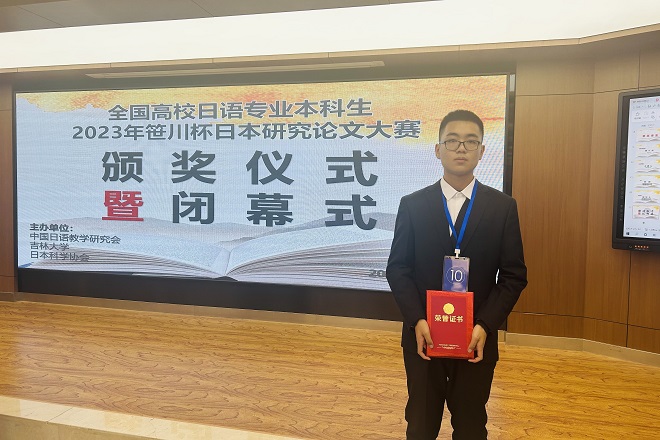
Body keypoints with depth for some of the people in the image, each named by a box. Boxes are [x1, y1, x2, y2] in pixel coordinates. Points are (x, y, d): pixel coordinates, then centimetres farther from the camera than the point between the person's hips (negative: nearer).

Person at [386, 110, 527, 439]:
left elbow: (514, 275, -2)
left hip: (477, 339, 0)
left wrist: (485, 327, -13)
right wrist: (417, 322, -13)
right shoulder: (412, 205, -1)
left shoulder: (503, 207, -1)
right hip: (422, 336, 0)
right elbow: (397, 269, -1)